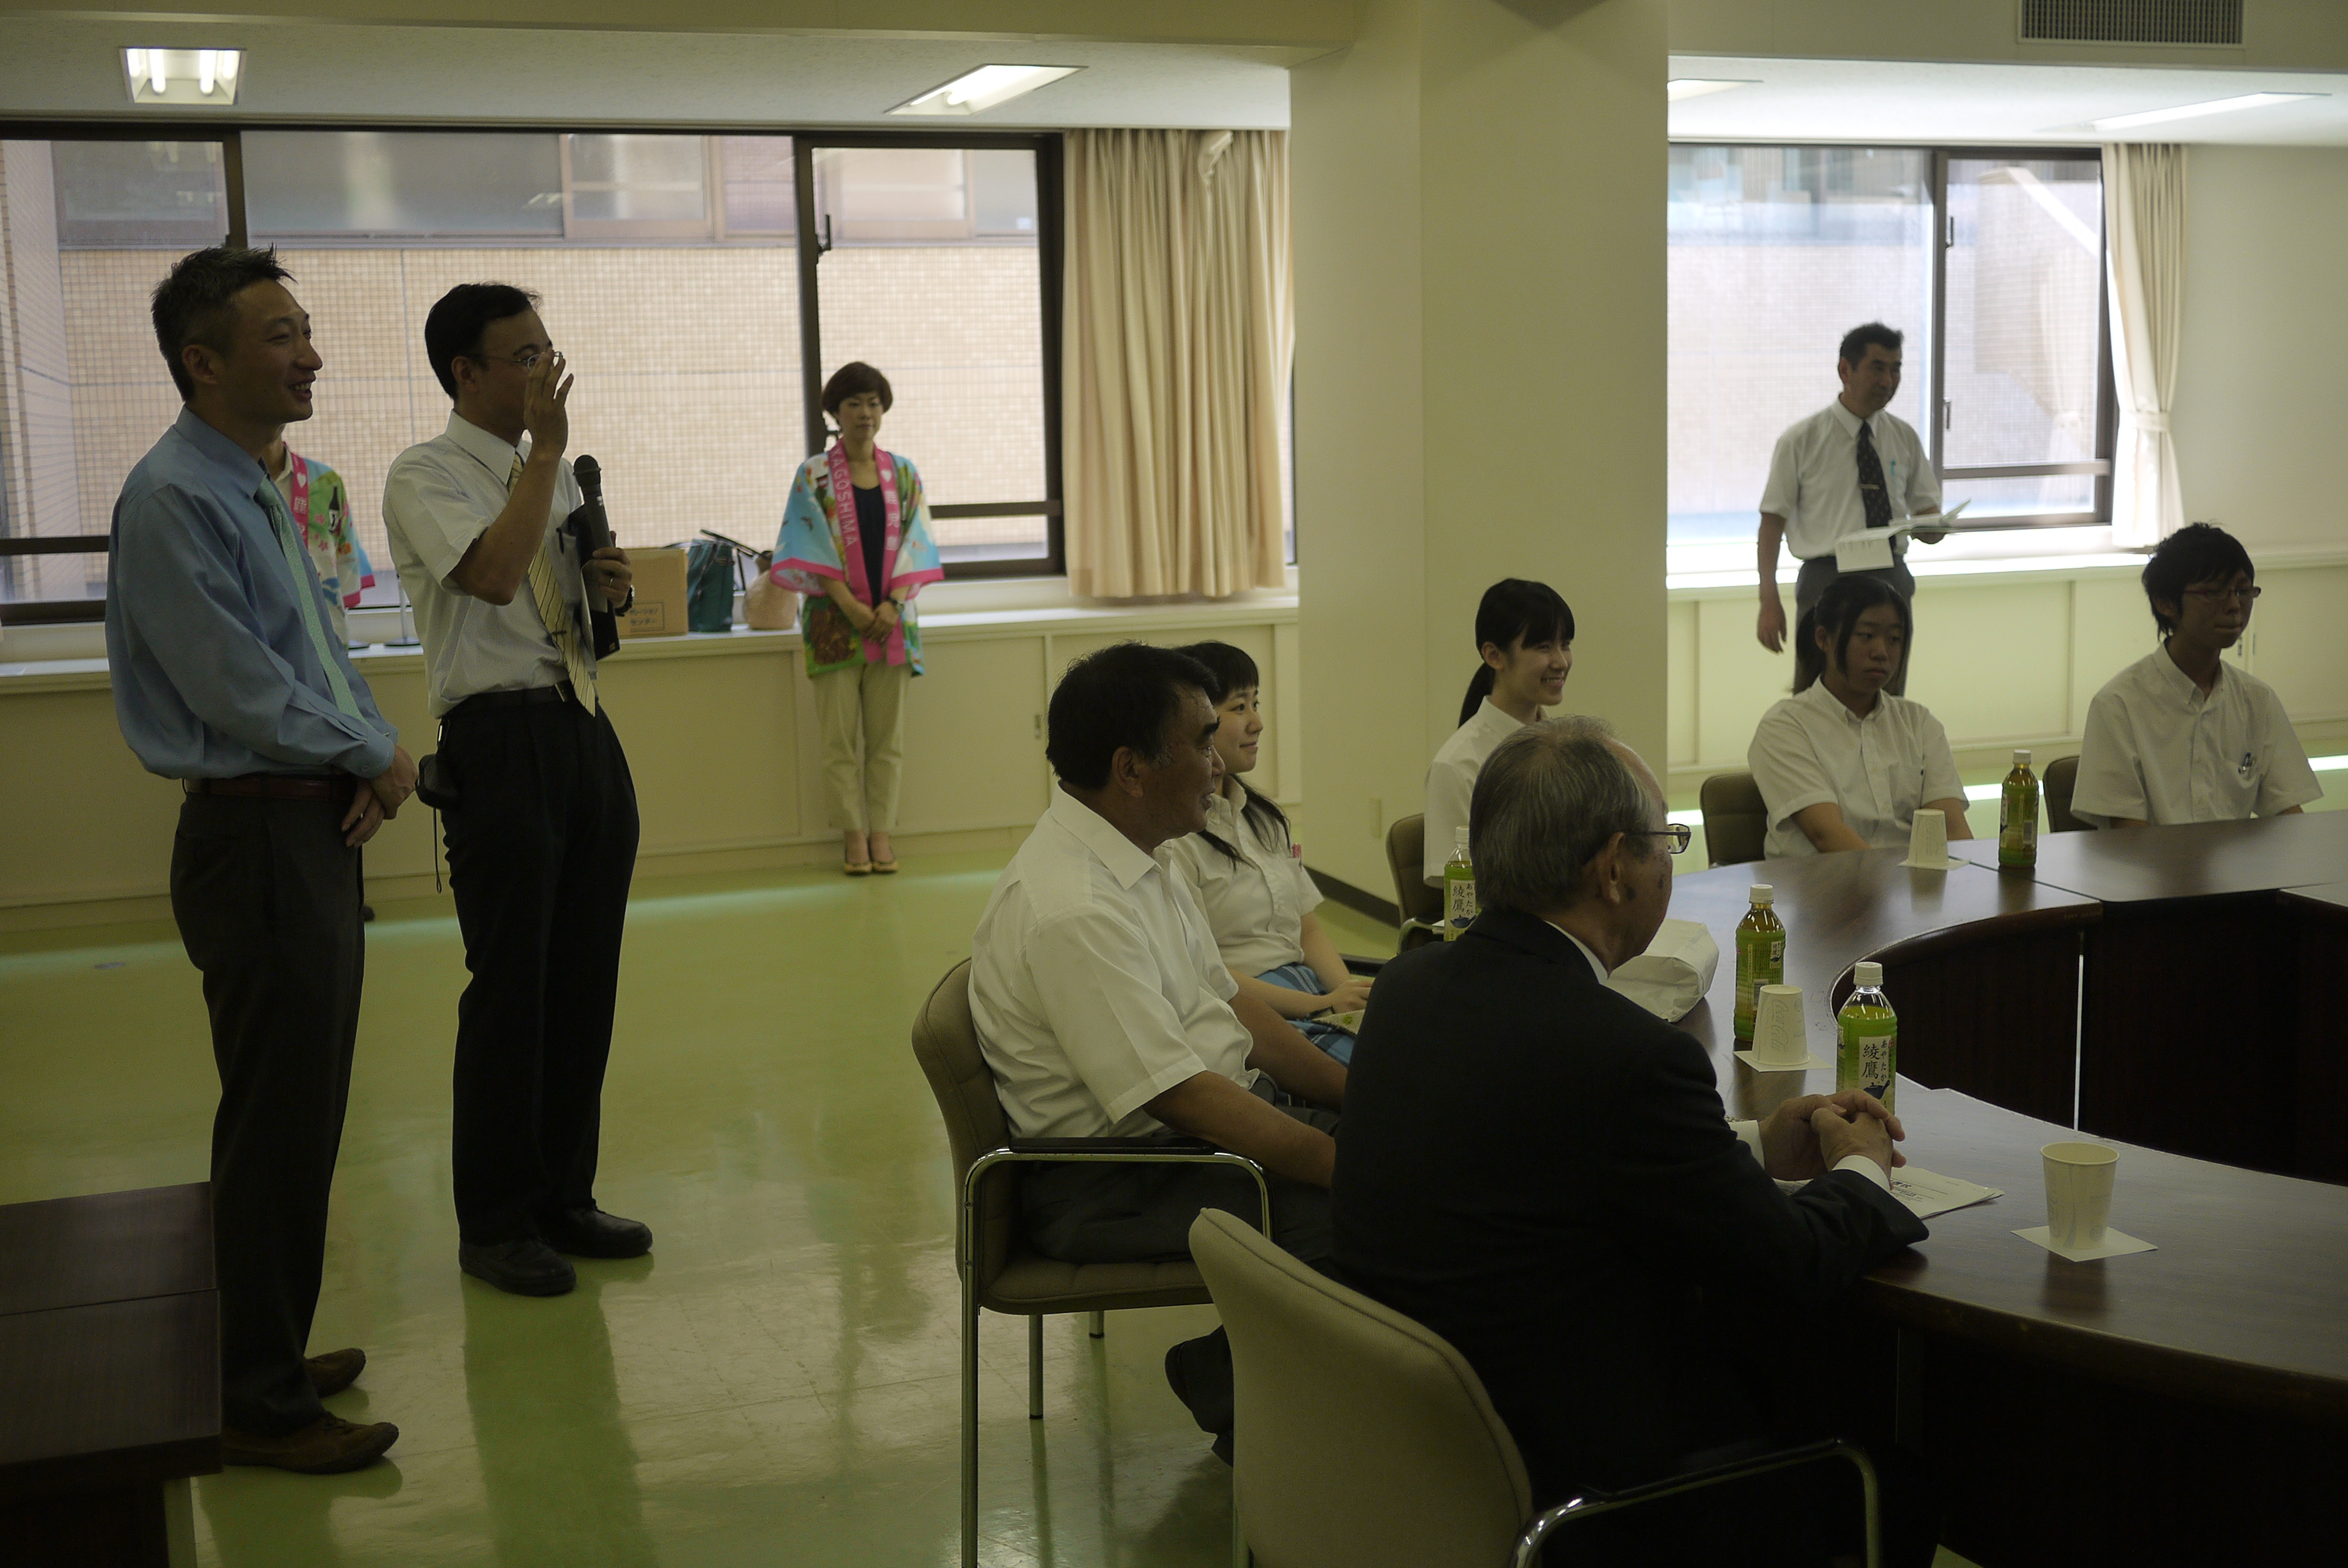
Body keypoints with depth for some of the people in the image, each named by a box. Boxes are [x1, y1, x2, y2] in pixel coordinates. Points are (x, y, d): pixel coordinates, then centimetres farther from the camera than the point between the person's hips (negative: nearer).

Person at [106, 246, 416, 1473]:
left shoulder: (256, 490, 15)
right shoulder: (174, 498, -16)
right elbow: (240, 692, -20)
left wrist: (373, 755, -1)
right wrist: (380, 757, -8)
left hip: (316, 830, 10)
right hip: (256, 840, -10)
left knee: (302, 1114, 17)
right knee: (277, 1125, -3)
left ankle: (272, 1359, 31)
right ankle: (260, 1406, 10)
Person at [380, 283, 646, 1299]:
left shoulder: (556, 476, 17)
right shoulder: (426, 477, -6)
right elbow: (494, 575, -24)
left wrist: (609, 587, 5)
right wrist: (546, 449, -17)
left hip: (586, 729, 7)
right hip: (499, 739, -7)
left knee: (586, 978, 11)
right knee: (510, 986, -2)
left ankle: (565, 1197, 23)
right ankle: (495, 1223, 11)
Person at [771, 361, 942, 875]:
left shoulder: (903, 474, 8)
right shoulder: (814, 475, 1)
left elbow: (913, 544, 3)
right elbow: (811, 549, -5)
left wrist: (892, 605, -11)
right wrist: (851, 606, -15)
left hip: (890, 617, 2)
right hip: (836, 620, -2)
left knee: (887, 736, 3)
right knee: (841, 737, -1)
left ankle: (881, 830, 10)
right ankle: (853, 834, 6)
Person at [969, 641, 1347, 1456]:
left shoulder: (1137, 861, 8)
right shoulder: (1068, 910, -25)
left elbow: (1229, 1006, 14)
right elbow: (1181, 1097, -26)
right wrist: (1350, 1165, -25)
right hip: (1112, 1187, -10)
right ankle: (1237, 1385, 1)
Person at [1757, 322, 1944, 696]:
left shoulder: (1905, 438, 10)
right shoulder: (1801, 440, -2)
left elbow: (1926, 509, 15)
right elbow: (1773, 520, -3)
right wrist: (1769, 599, -12)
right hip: (1828, 580, -4)